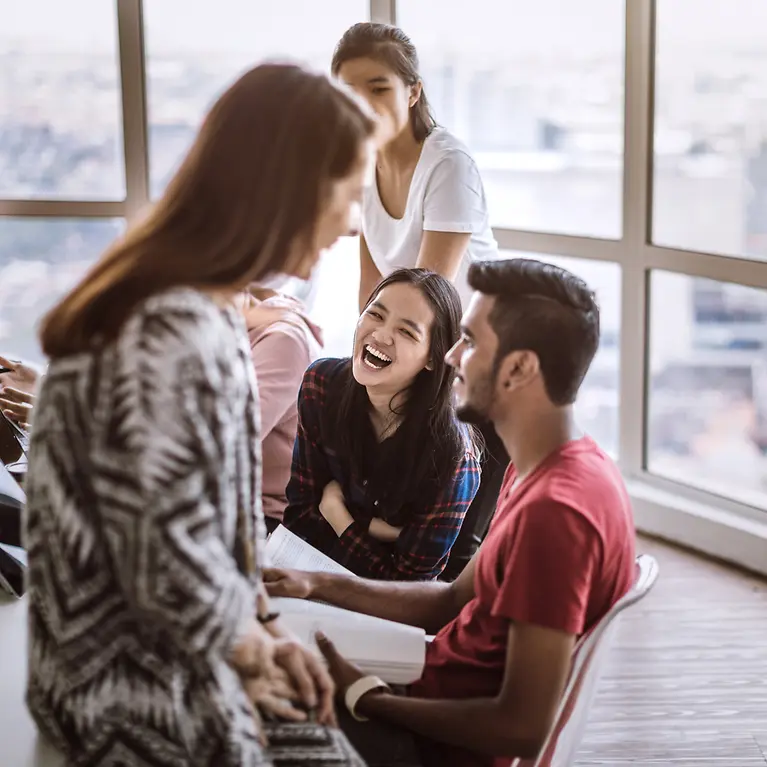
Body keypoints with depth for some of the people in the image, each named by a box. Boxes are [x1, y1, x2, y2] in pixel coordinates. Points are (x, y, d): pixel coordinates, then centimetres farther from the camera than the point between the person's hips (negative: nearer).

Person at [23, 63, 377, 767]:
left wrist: (268, 629, 4)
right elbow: (173, 571, -27)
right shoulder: (176, 338, -28)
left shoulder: (204, 311, 3)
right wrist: (258, 656, -9)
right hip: (145, 705, -9)